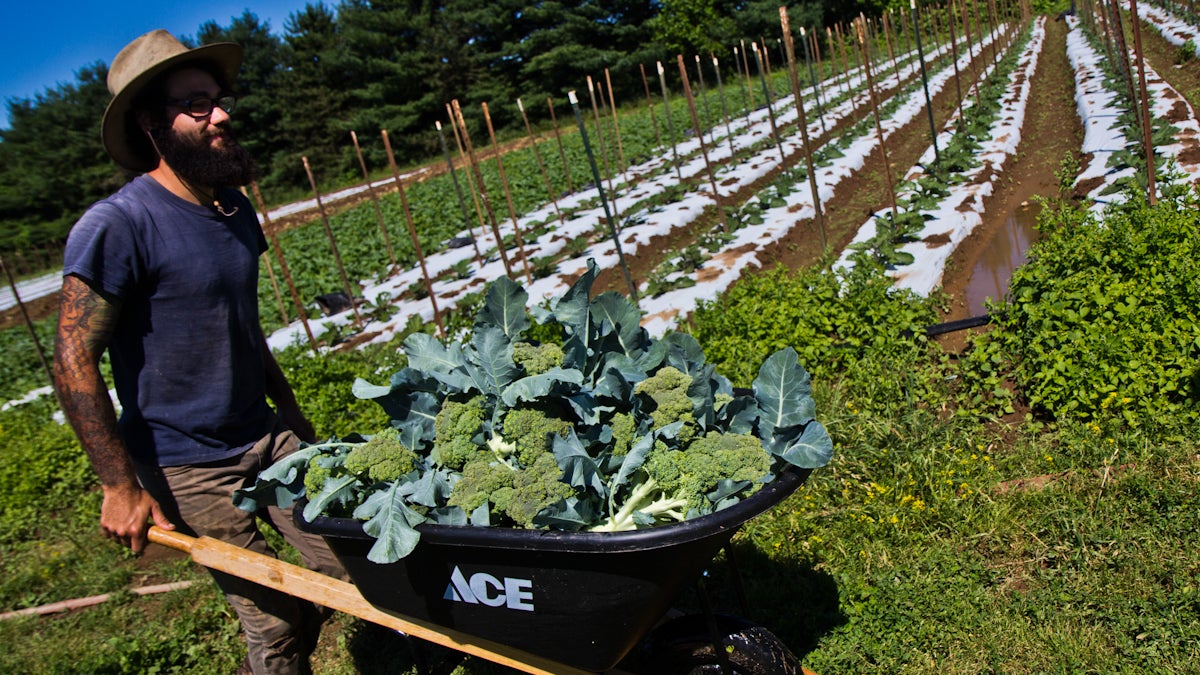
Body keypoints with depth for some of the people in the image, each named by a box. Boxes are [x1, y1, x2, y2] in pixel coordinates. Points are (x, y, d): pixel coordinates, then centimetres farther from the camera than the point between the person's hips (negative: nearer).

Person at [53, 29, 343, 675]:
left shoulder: (235, 209, 7)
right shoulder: (117, 225, -16)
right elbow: (73, 361, -16)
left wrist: (292, 413, 20)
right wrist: (121, 487, -16)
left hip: (268, 438, 7)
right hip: (187, 470, -7)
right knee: (276, 623, -1)